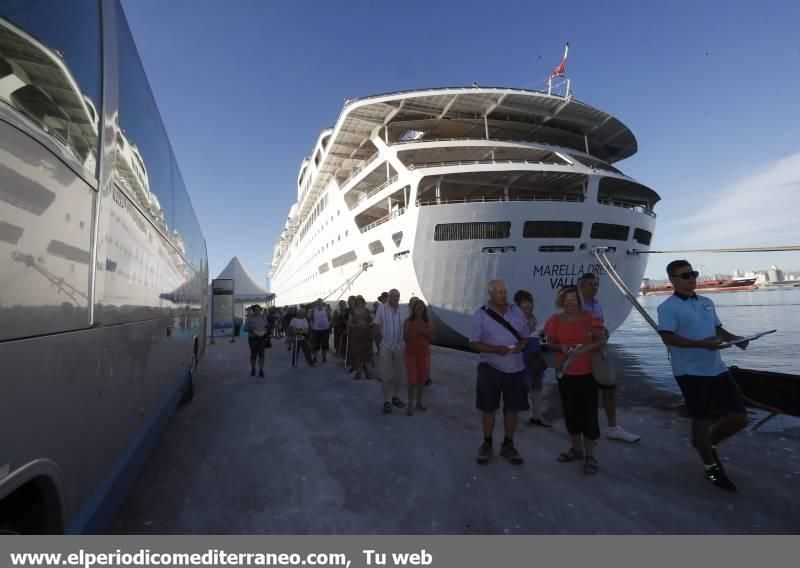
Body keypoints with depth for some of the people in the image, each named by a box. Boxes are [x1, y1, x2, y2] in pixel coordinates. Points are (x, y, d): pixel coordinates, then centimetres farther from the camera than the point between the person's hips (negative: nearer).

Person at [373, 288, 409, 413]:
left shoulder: (404, 309, 1)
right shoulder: (382, 308, -7)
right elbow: (376, 325, -1)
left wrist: (407, 341, 3)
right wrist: (382, 338, 3)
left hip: (401, 346, 3)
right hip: (386, 346, -3)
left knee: (399, 374, 12)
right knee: (386, 374, 0)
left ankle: (395, 397, 28)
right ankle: (387, 401, 10)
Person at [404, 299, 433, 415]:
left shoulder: (428, 322, 5)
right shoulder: (409, 321, -5)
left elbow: (432, 338, 3)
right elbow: (405, 338, -9)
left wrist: (423, 331, -13)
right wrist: (416, 331, -20)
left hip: (424, 353, 3)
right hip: (411, 353, -3)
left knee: (422, 378, 8)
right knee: (412, 379, -5)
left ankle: (419, 402, 23)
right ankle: (410, 404, 5)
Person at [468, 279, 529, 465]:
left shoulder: (517, 311, 4)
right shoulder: (481, 315, -7)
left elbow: (525, 336, 12)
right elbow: (474, 343, -7)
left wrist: (521, 345, -11)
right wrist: (495, 349, -21)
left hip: (515, 368, 3)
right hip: (490, 368, -3)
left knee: (513, 408, 10)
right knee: (489, 408, 8)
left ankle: (508, 445, 28)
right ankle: (487, 445, 26)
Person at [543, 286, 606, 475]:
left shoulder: (589, 318, -5)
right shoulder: (555, 320, -1)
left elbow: (602, 340, -4)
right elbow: (549, 344, 3)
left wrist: (588, 346, -22)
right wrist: (561, 347, -17)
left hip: (588, 372, -2)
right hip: (566, 374, 2)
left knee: (589, 413, 1)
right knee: (570, 412, 14)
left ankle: (590, 456, 16)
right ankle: (576, 448, 33)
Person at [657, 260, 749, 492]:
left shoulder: (707, 302, 12)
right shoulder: (668, 307, -12)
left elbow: (718, 328, 19)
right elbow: (668, 337, -20)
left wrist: (735, 339, -1)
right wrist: (702, 344, -26)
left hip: (717, 368, 7)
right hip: (690, 372, -7)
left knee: (739, 417, 9)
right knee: (702, 419, 6)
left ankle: (708, 443, 35)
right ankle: (712, 468, 27)